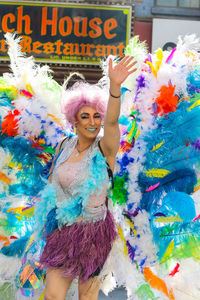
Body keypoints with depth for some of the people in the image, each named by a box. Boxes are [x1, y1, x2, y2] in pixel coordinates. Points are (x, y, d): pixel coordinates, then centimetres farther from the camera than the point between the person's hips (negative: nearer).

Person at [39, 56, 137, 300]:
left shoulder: (105, 149, -12)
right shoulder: (63, 146, 2)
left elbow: (112, 120, -32)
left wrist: (115, 86, -48)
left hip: (93, 232, -3)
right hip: (62, 230, 4)